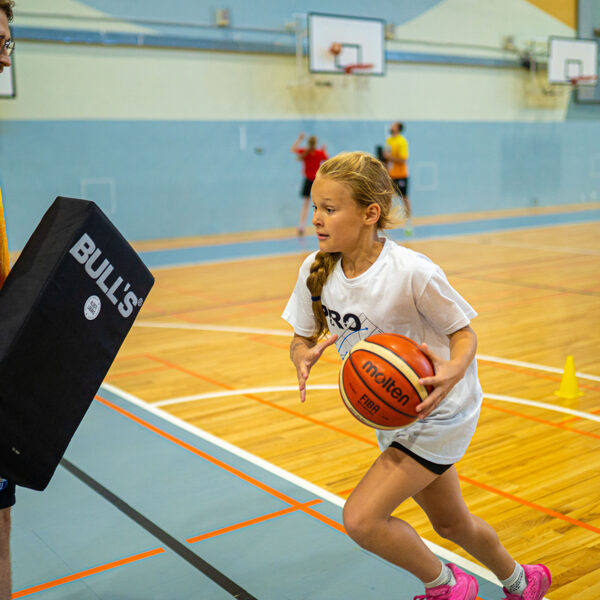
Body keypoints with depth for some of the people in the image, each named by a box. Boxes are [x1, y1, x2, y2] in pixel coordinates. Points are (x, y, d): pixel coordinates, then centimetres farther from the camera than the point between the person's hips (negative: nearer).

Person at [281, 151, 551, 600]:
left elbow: (463, 331, -15)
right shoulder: (316, 269, -11)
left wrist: (455, 370, -35)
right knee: (450, 523, 24)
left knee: (361, 518, -15)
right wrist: (304, 356, -25)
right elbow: (302, 338, -1)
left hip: (438, 410, -7)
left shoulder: (413, 272, -27)